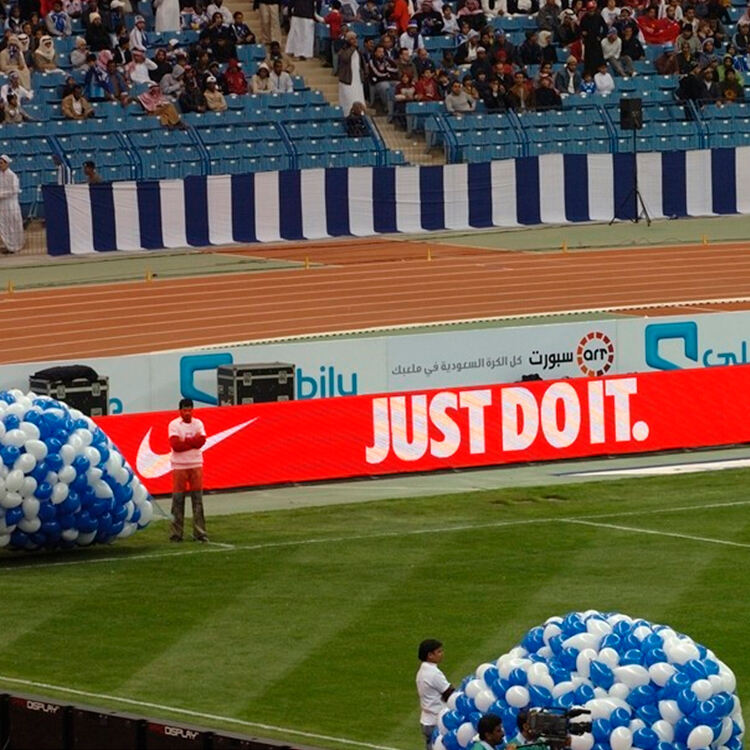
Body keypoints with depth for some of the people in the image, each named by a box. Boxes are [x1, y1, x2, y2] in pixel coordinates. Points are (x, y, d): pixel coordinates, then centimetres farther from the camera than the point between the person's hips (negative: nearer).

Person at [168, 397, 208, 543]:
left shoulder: (198, 423, 6)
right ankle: (175, 533, 3)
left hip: (196, 465, 3)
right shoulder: (174, 425, -3)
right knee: (178, 500, -1)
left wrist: (184, 441, -13)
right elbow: (175, 445, -16)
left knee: (198, 499, 3)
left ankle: (199, 533, 6)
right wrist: (193, 441, -11)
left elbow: (201, 441, -8)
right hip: (179, 466, -3)